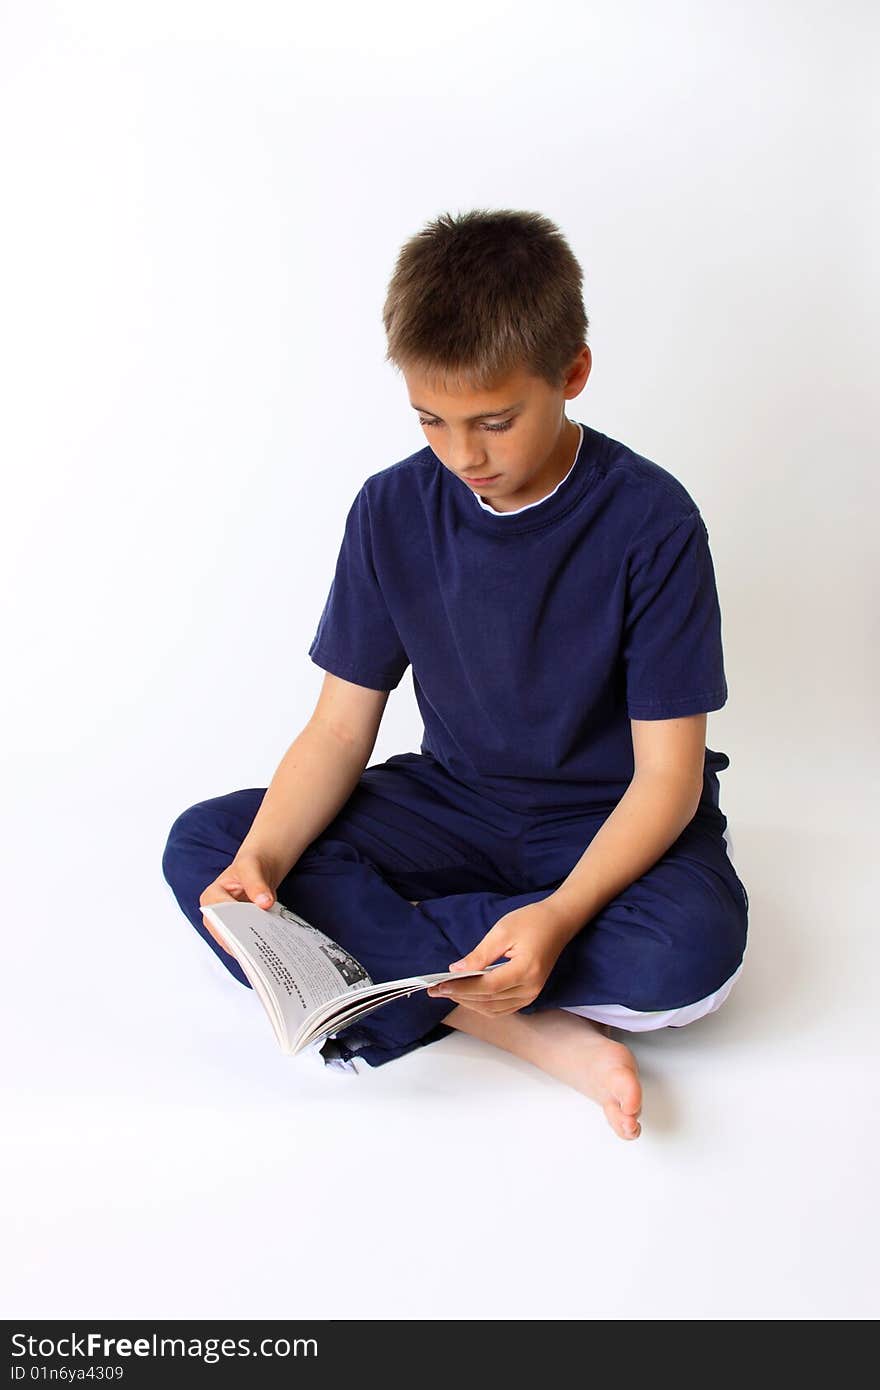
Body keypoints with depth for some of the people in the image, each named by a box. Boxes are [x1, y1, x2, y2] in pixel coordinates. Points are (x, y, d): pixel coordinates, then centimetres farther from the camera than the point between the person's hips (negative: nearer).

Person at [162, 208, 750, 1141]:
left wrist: (562, 914, -34)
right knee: (202, 846, -16)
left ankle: (387, 957, -19)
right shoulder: (392, 511, -6)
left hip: (611, 823, -3)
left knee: (692, 950, -37)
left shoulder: (651, 522, -17)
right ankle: (528, 1029, -27)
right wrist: (260, 862, -23)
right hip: (452, 803, 4)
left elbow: (666, 772, -17)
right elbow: (340, 728, -4)